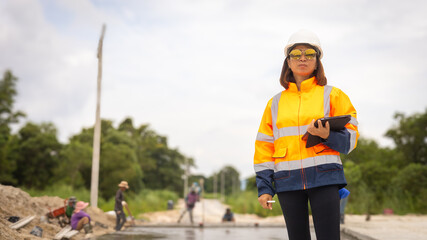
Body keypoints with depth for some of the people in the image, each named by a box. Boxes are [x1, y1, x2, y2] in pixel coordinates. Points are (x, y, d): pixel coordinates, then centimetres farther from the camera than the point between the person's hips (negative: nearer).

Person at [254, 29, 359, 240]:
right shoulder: (276, 103, 16)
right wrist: (264, 187, 6)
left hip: (324, 177, -2)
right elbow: (264, 147, 14)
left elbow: (350, 138, 5)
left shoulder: (333, 95, 10)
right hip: (288, 181, 3)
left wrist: (328, 135, -17)